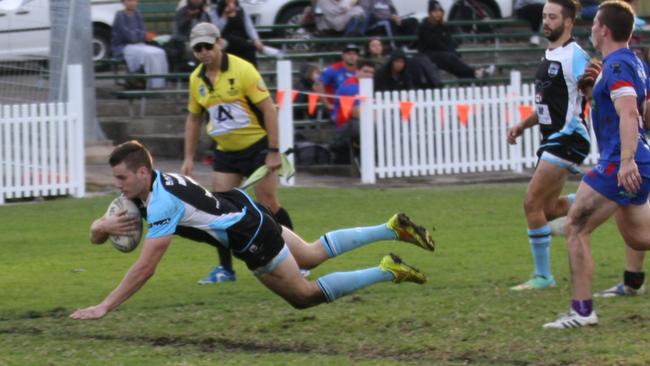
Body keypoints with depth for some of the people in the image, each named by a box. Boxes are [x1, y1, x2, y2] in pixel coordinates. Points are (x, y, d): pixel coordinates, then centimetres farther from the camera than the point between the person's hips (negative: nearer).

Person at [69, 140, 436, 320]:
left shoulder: (162, 204, -31)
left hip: (251, 236, -9)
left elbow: (145, 267, -36)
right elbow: (95, 235, 1)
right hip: (242, 208, 9)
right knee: (315, 254, 26)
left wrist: (104, 308, -36)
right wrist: (104, 225, -24)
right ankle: (394, 229, 31)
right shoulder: (145, 187, -5)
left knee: (304, 295, 6)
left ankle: (389, 271, 9)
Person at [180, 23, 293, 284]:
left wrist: (273, 151, -19)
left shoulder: (242, 70, -16)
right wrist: (189, 158, 10)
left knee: (268, 203, -6)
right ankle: (225, 268, 6)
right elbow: (193, 118, 15)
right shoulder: (196, 79, 2)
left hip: (257, 145, -5)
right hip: (225, 152, 5)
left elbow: (268, 108, -16)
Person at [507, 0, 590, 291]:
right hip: (553, 139, 10)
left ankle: (542, 276, -5)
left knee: (533, 203, -11)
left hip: (567, 137, -10)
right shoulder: (549, 57, 17)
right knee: (549, 208, 12)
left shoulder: (574, 56, -13)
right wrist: (523, 125, 19)